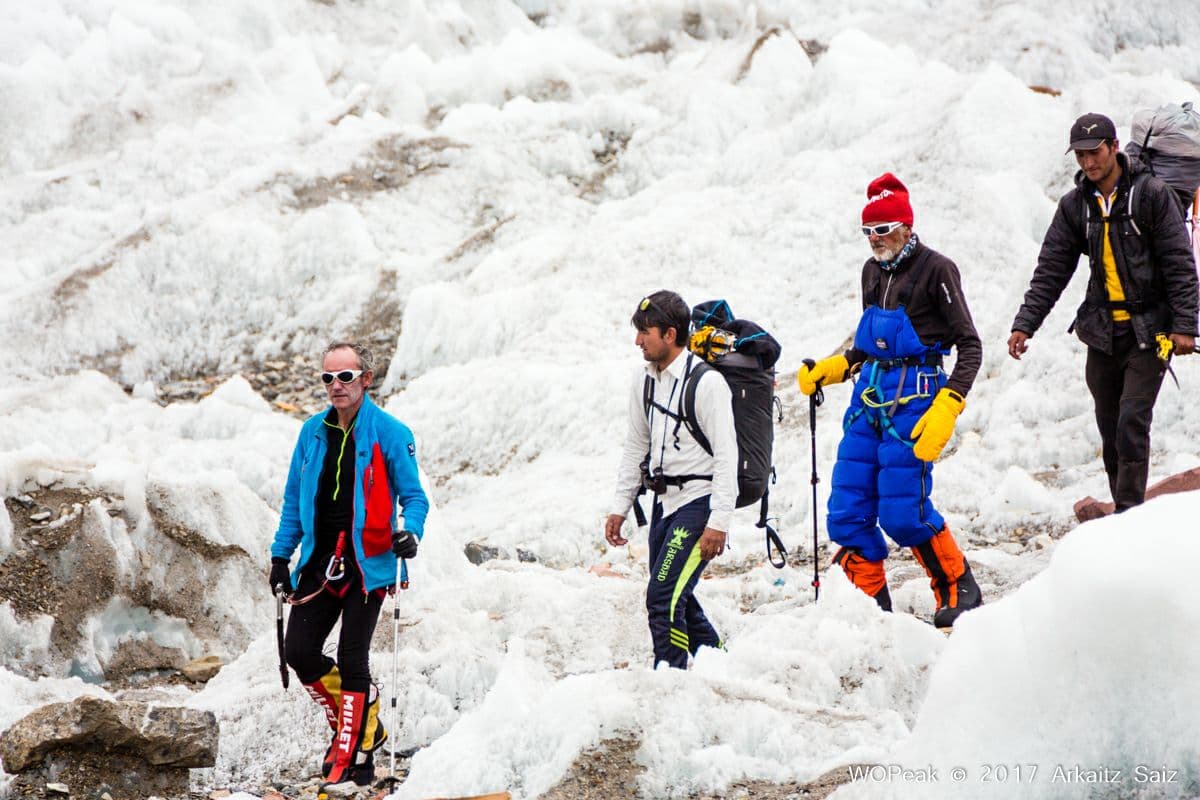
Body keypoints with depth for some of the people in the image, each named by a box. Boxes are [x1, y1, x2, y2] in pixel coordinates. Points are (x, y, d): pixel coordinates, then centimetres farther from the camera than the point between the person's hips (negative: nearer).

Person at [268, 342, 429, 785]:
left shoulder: (389, 433, -6)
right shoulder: (313, 433, 9)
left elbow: (414, 496, -3)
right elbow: (294, 499, 17)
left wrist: (410, 533, -22)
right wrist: (281, 555, 13)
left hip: (367, 563, -5)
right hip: (320, 562, 5)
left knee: (351, 660, -6)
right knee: (299, 651, 0)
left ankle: (352, 751, 5)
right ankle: (361, 723, 20)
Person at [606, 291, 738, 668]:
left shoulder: (707, 382, -16)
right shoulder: (646, 381, 8)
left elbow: (726, 455, -17)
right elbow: (636, 448, 18)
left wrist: (718, 522, -21)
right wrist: (619, 508, 15)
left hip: (699, 502, -8)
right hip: (664, 503, 8)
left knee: (663, 597, -16)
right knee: (675, 598, 14)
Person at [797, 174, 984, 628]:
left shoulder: (935, 269, -8)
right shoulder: (873, 271, 14)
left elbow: (969, 345, -9)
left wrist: (946, 409, -18)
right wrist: (831, 370, 11)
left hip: (914, 398, -7)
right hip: (870, 394, 7)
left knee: (902, 514, -11)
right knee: (847, 512, 1)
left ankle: (960, 590, 9)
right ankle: (871, 605, 13)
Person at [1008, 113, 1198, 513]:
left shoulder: (1151, 194, -7)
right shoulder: (1075, 206, 6)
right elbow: (1050, 270, 6)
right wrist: (1025, 324, -3)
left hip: (1148, 330, -5)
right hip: (1102, 331, 5)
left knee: (1132, 421, -13)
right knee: (1109, 427, 7)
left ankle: (1131, 511, -9)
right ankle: (1123, 512, 17)